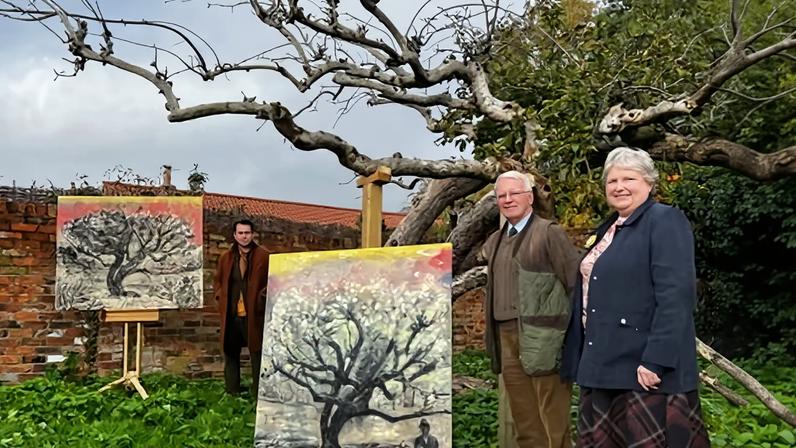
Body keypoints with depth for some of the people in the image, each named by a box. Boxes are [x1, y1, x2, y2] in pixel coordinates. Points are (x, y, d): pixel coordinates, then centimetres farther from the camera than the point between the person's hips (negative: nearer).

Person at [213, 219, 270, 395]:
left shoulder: (264, 256, -3)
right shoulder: (226, 257, 9)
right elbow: (217, 281, 20)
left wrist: (266, 292, -16)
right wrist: (221, 297, 5)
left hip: (254, 313, -4)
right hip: (230, 314, 4)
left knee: (257, 353, 2)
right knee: (230, 353, 13)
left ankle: (259, 393, 10)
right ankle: (232, 391, 25)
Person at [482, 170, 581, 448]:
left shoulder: (549, 233, -5)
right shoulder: (495, 241, 16)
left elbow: (577, 284, -8)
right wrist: (493, 339, 13)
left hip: (542, 338, -7)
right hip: (507, 337, 7)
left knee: (553, 424, -1)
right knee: (524, 424, 13)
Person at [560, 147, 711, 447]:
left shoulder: (665, 221, -7)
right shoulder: (608, 229, 18)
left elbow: (676, 295, -18)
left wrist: (655, 361, -24)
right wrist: (582, 360, 18)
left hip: (644, 367, -8)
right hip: (602, 365, 8)